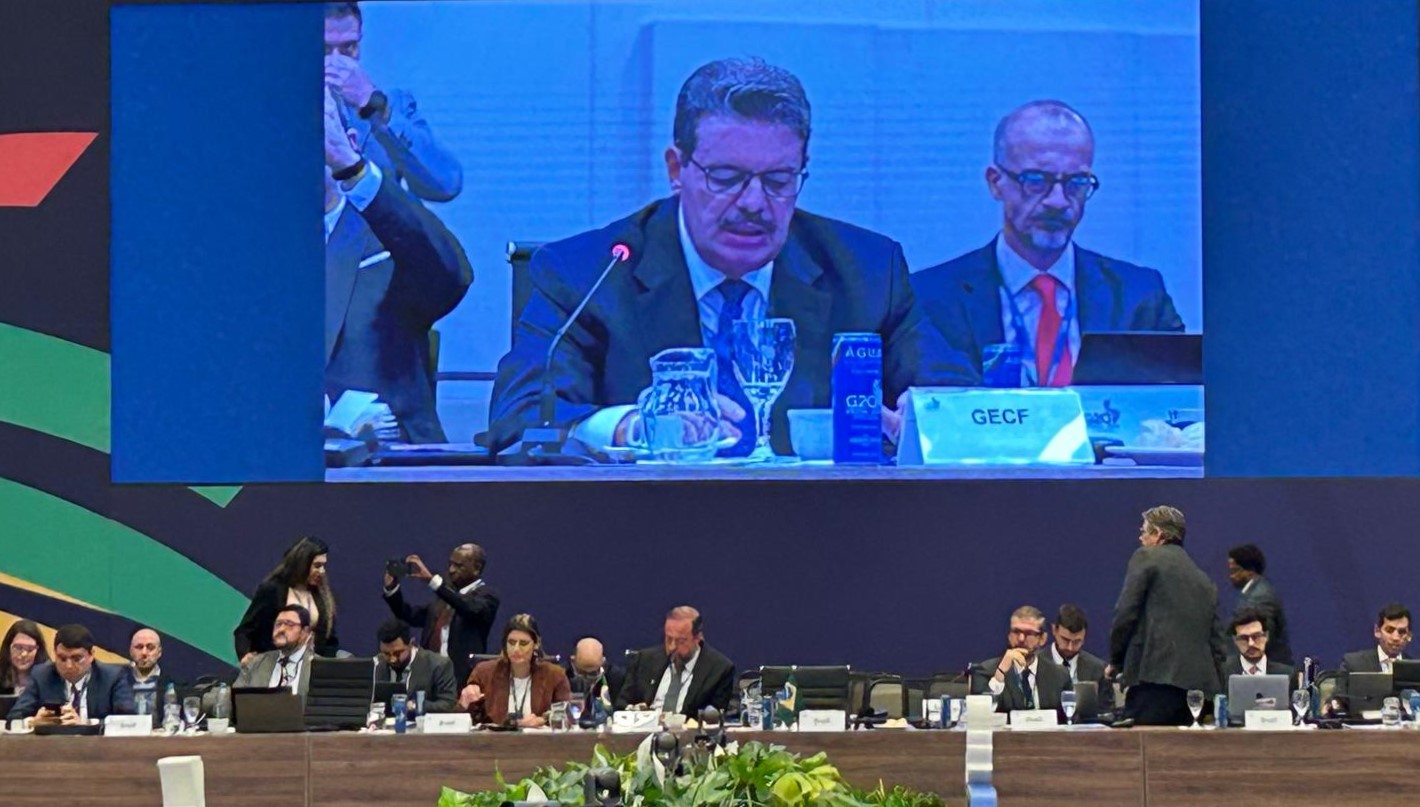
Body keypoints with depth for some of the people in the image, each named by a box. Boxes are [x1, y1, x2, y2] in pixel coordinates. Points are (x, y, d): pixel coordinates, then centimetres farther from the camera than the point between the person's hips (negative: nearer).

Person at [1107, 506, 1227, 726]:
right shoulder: (1205, 581, 23)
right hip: (1199, 683, 7)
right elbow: (1216, 643, 21)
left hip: (1156, 677, -7)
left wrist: (1115, 661, 9)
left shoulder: (1146, 558, 4)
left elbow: (1125, 614, -3)